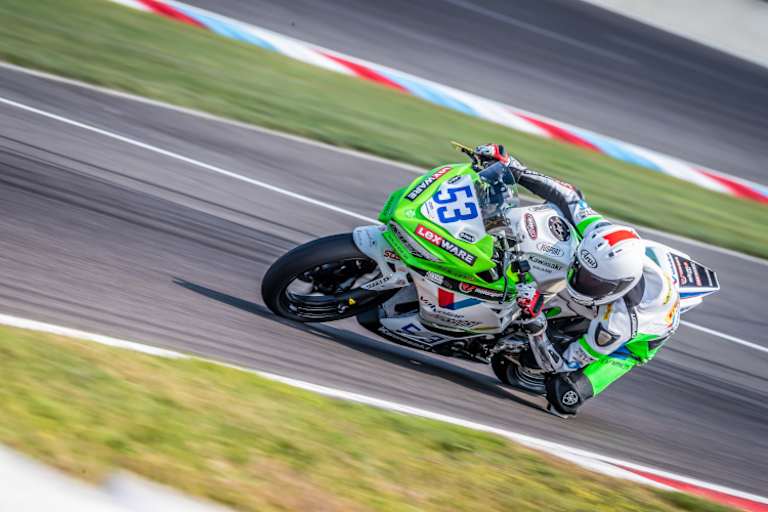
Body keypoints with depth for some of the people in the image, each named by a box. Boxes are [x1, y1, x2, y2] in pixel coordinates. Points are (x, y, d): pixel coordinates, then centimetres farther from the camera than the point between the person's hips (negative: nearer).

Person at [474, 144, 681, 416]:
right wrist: (514, 169, -28)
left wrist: (534, 322, -52)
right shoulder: (602, 234, -36)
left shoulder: (617, 323, -46)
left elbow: (557, 365, -37)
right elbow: (569, 196, -21)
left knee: (563, 398, -22)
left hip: (638, 338, -6)